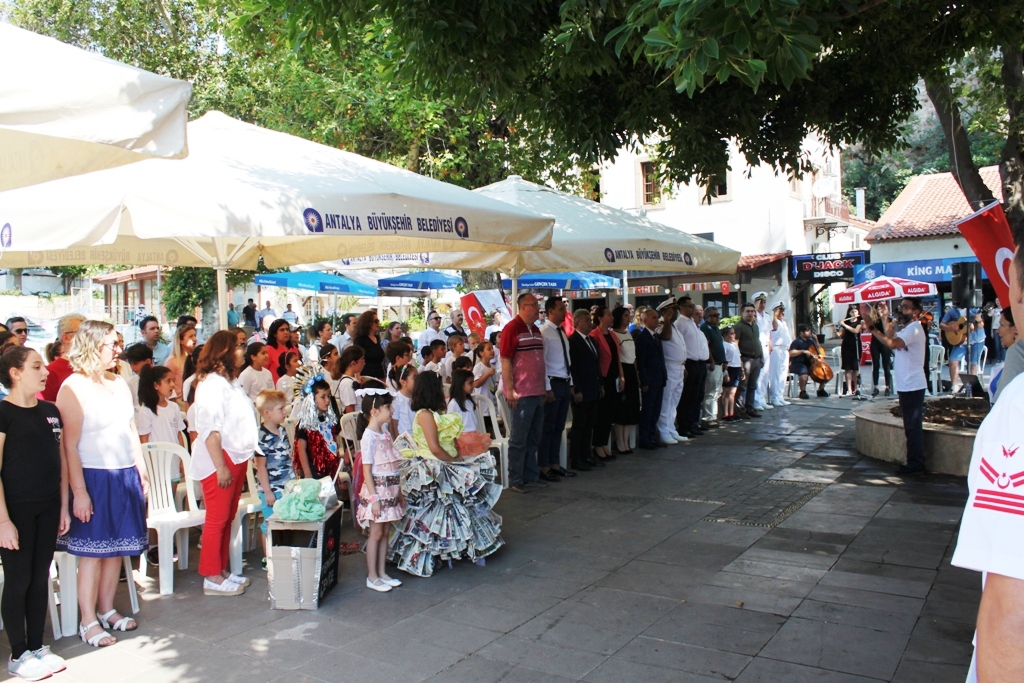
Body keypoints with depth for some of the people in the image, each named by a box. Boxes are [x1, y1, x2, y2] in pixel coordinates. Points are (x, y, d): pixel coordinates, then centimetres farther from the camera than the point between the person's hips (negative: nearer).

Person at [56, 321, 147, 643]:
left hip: (125, 476, 7)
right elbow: (69, 445, -15)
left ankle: (107, 609, 25)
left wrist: (141, 469, 13)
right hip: (94, 478, -6)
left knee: (116, 547, 12)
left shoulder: (118, 384, 10)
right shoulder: (73, 388, -11)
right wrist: (79, 491, -18)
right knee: (92, 551, 1)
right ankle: (88, 621, 11)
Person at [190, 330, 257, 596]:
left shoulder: (230, 382, 14)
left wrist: (240, 460, 16)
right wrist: (221, 467, -23)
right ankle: (212, 578, 9)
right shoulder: (211, 384, -16)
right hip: (219, 459, -9)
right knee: (217, 519, -1)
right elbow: (210, 429, -21)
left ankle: (221, 570, 24)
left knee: (228, 518, 14)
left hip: (236, 458, 9)